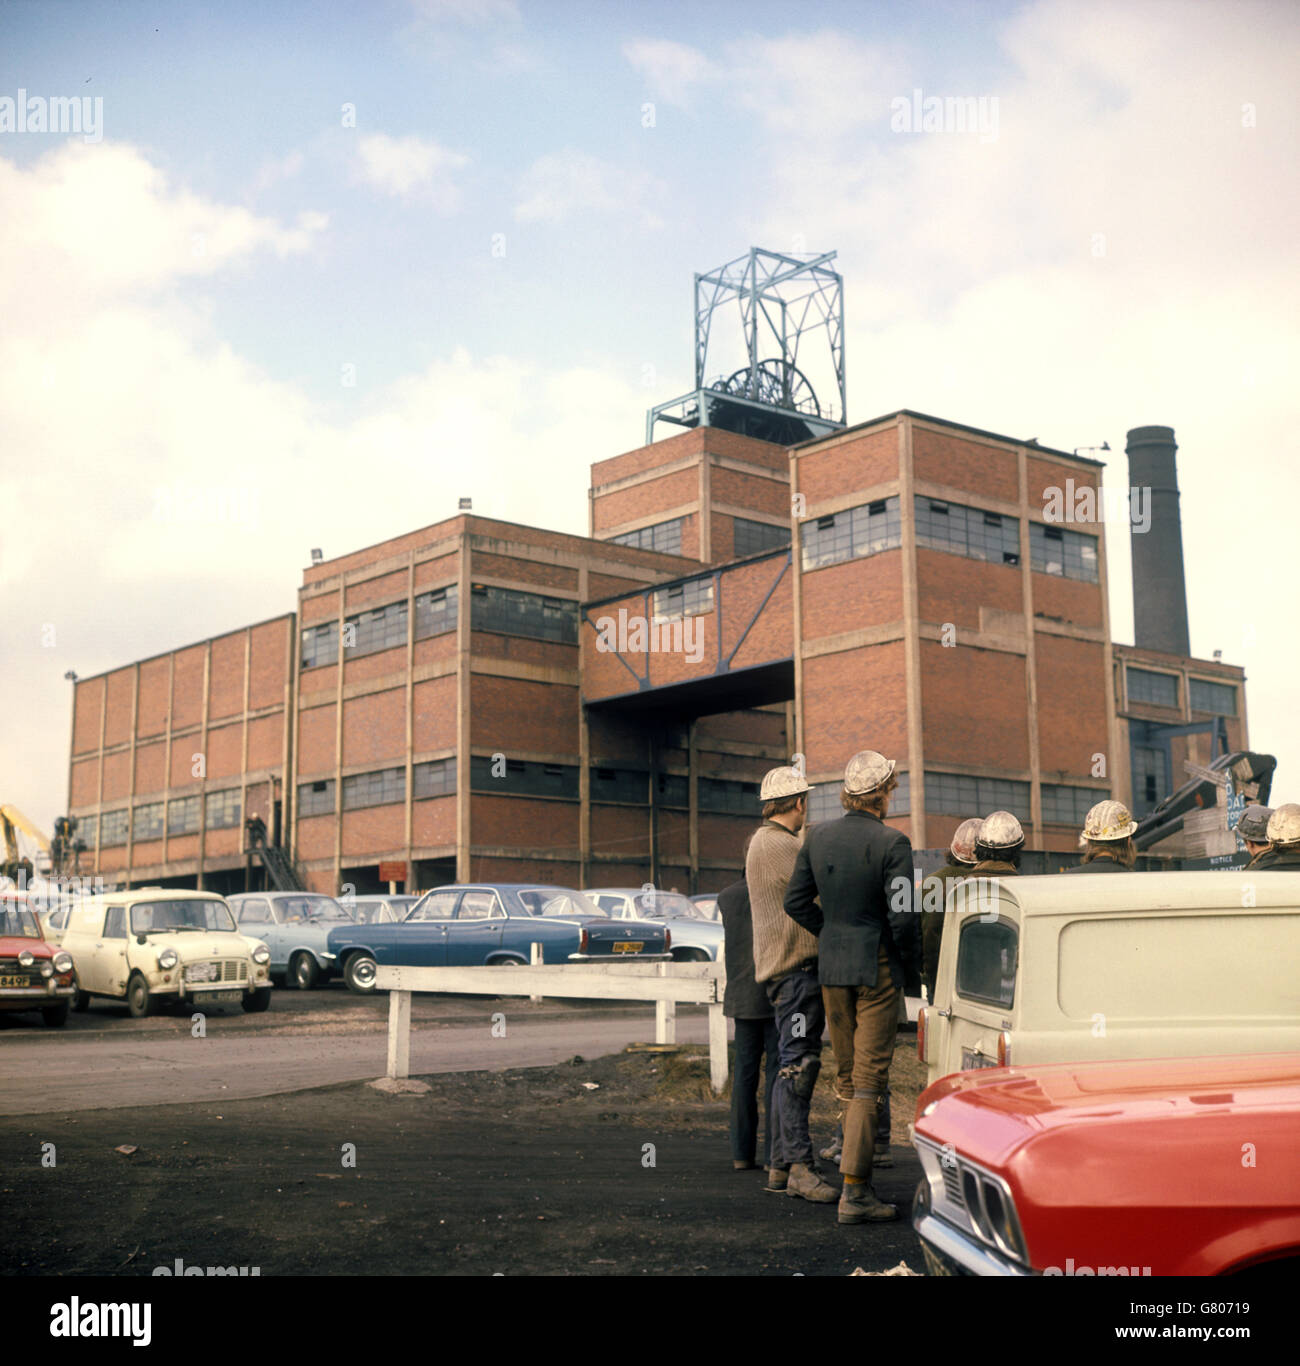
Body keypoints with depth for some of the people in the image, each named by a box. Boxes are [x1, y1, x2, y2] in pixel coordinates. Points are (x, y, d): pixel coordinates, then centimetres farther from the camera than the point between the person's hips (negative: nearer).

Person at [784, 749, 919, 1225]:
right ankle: (854, 1193, -3)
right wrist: (914, 969, -2)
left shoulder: (818, 836, 3)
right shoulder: (892, 842, -14)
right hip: (877, 970, -5)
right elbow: (902, 917, -16)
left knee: (848, 1074, 18)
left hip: (832, 967, 5)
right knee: (870, 1076, -2)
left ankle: (853, 1160, 28)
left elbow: (796, 901, 6)